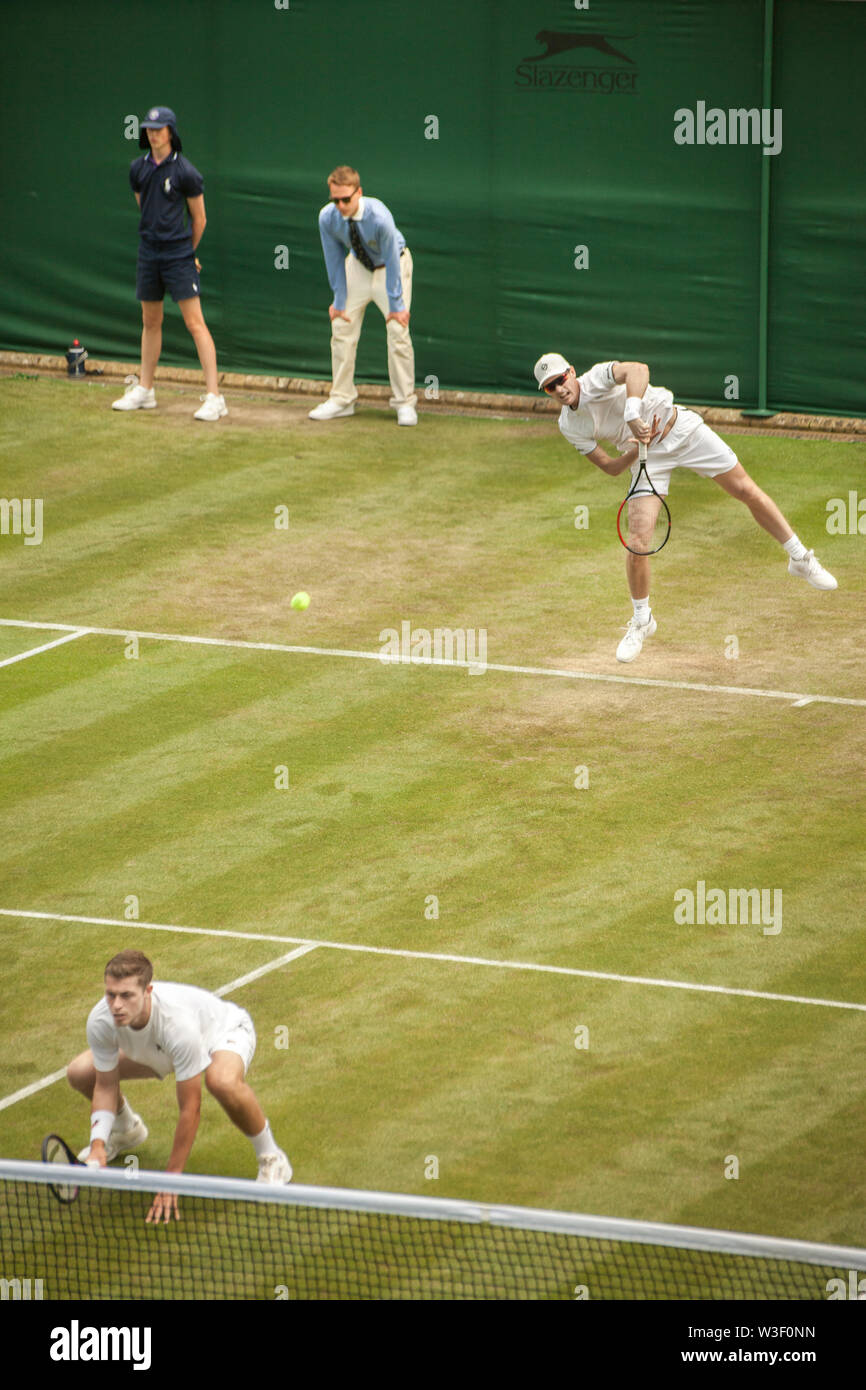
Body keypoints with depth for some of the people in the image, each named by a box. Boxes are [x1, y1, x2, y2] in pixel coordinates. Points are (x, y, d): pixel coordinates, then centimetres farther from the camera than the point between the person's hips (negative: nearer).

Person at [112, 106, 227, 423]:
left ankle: (214, 397, -12)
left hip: (179, 256, -6)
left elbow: (199, 219, -2)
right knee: (150, 321, 15)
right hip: (148, 254, 6)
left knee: (195, 322, -10)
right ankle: (144, 390, 26)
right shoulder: (138, 169, 7)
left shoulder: (185, 172, -10)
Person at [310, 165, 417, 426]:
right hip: (357, 265, 4)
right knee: (342, 329, 0)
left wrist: (396, 304, -21)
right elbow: (334, 260, -10)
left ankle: (404, 403, -4)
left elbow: (392, 262, -26)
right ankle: (341, 399, 11)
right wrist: (339, 301, -7)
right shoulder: (327, 217, -24)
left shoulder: (379, 217, -36)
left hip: (391, 265, -4)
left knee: (398, 332, -13)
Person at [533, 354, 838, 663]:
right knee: (638, 537, -12)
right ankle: (641, 621, 8)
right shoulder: (569, 426, -4)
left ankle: (799, 558, 21)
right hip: (648, 457, 3)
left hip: (681, 429, -3)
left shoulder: (596, 379, -21)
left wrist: (632, 413, -54)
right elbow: (611, 468, -1)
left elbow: (638, 369, -42)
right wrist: (636, 449, -21)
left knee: (748, 492, 0)